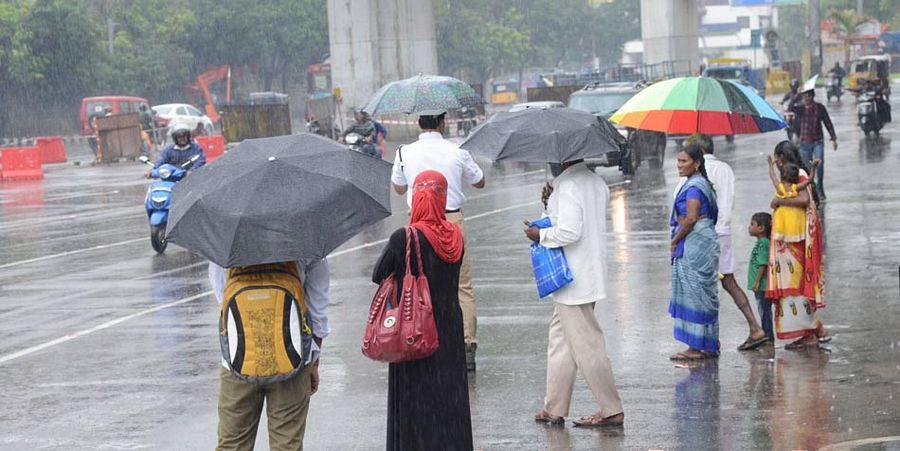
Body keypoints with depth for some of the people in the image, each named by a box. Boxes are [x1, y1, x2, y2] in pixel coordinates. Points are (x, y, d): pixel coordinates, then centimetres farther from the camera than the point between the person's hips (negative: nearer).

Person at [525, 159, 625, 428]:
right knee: (560, 340, 16)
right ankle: (554, 409, 21)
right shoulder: (598, 183, 10)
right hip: (591, 272, 10)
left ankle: (612, 410, 2)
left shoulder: (567, 186, -18)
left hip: (572, 279, -10)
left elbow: (569, 232, -24)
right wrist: (553, 203, 13)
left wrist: (540, 235, -9)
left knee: (586, 345, -2)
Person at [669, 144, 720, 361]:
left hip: (694, 246, -10)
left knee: (694, 294, -6)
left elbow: (691, 219, -23)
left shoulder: (694, 187, -15)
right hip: (704, 245, 10)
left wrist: (675, 240, -10)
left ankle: (696, 347, -3)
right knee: (704, 295, 13)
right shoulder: (703, 184, 16)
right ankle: (709, 346, 17)